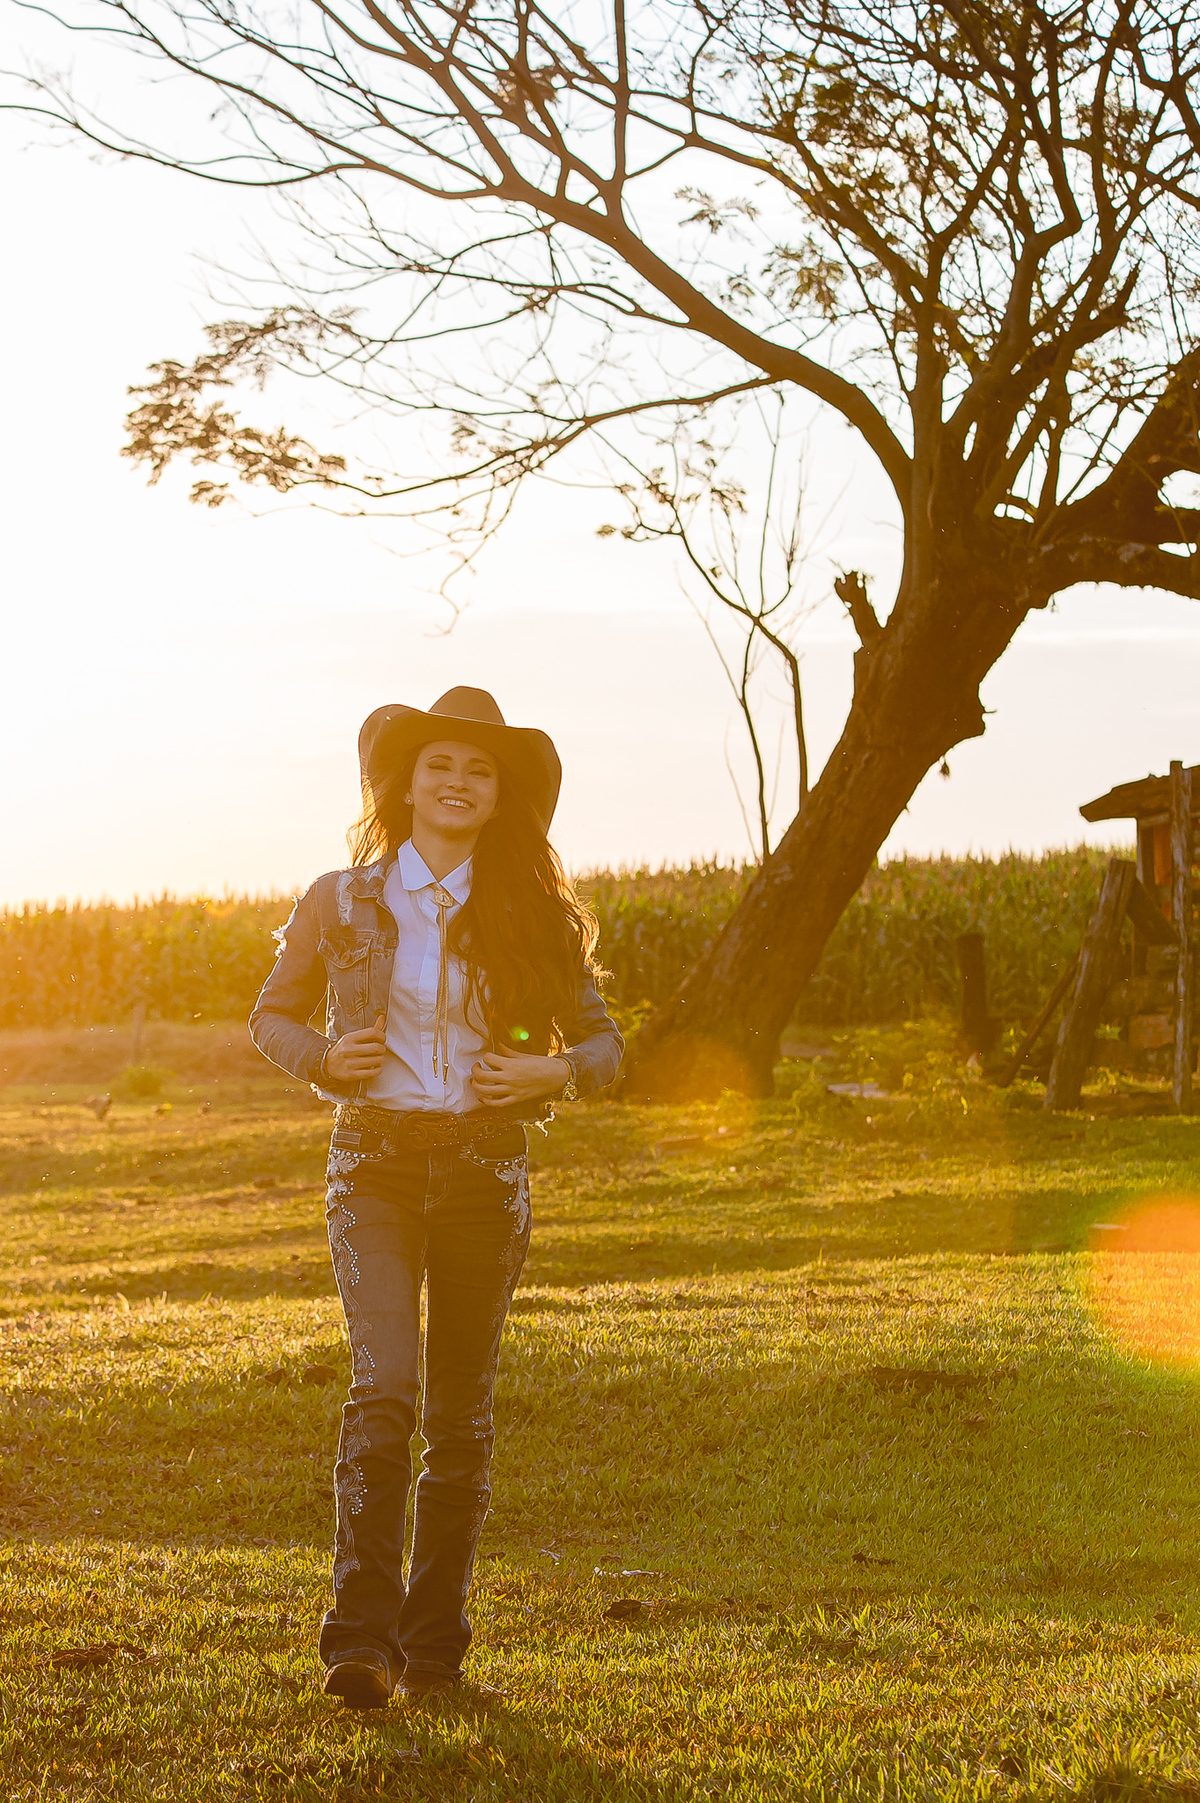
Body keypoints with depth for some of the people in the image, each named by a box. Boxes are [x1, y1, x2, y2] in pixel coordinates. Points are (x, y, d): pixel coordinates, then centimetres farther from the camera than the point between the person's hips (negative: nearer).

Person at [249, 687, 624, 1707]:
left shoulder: (533, 916, 5)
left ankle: (435, 1642, 18)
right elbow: (273, 1013, 15)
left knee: (462, 1412, 6)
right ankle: (362, 1635, -15)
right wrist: (323, 1059, -6)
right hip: (376, 1162, -2)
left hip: (485, 1169, 2)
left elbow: (603, 1042, 11)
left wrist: (552, 1070, -11)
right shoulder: (342, 902, 3)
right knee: (385, 1390, -18)